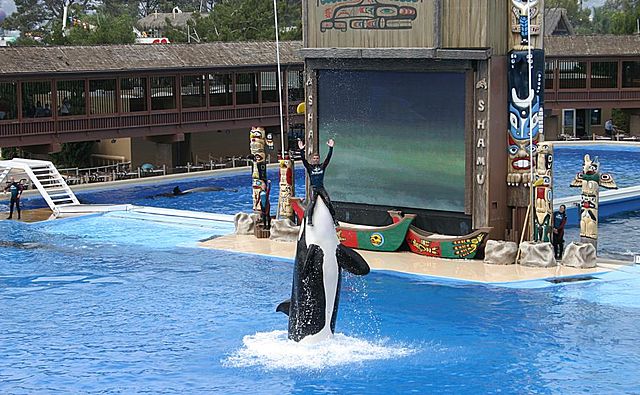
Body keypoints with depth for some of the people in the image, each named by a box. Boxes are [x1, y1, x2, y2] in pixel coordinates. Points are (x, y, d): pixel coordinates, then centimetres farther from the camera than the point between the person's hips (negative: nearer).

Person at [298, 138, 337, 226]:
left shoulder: (322, 166, 9)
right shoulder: (309, 167, 3)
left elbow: (328, 157, 4)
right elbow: (303, 160, -9)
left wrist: (331, 148, -4)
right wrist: (301, 150, -21)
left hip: (321, 188, 2)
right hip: (313, 188, -2)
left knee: (328, 202, -9)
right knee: (312, 203, -17)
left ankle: (334, 218, -6)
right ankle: (309, 219, -19)